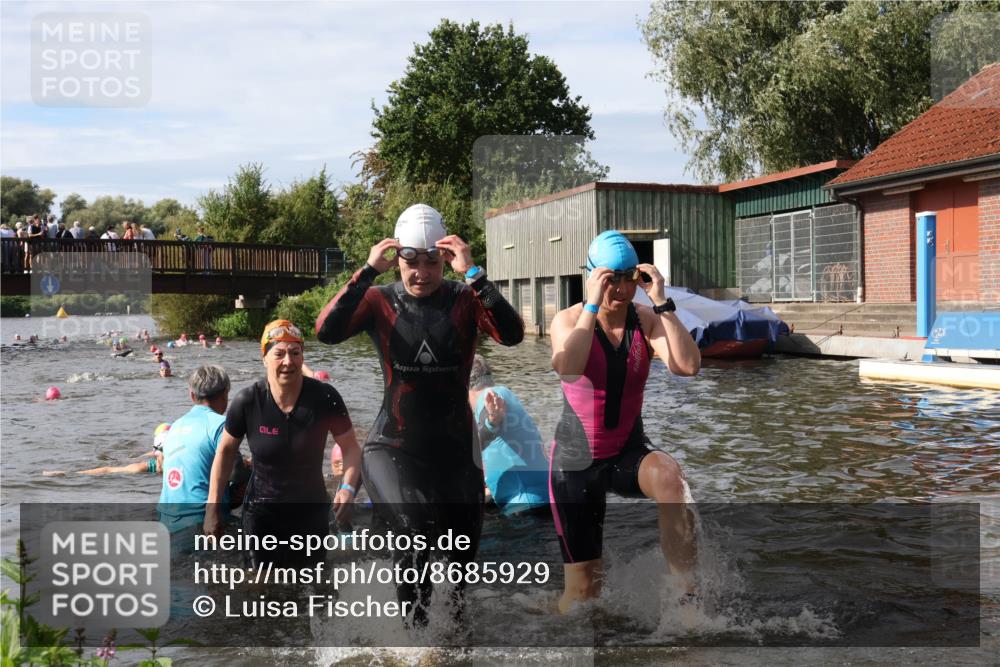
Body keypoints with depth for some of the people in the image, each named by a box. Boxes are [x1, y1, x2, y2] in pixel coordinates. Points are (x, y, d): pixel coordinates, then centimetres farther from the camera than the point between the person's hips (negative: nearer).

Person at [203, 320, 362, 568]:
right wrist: (213, 507, -1)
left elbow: (351, 448, -6)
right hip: (262, 515, -1)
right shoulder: (248, 402, -15)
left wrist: (348, 487, -25)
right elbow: (226, 450, 1)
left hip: (312, 513, 1)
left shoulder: (325, 398, -16)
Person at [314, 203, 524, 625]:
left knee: (463, 556, 11)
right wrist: (368, 272, -22)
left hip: (455, 448, 2)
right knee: (415, 528, -29)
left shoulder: (464, 300, -3)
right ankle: (415, 618, -6)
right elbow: (327, 331, -18)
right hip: (394, 447, -2)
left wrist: (473, 274, -25)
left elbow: (512, 334, -20)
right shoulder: (380, 301, -1)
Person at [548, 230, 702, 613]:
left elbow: (688, 366, -22)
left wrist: (662, 303, -24)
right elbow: (568, 368, -33)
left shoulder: (646, 320, -4)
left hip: (628, 453, 2)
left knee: (670, 476, -36)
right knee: (583, 587, 3)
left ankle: (688, 594, -29)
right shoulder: (568, 320, -10)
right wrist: (593, 305, -29)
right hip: (576, 462, -1)